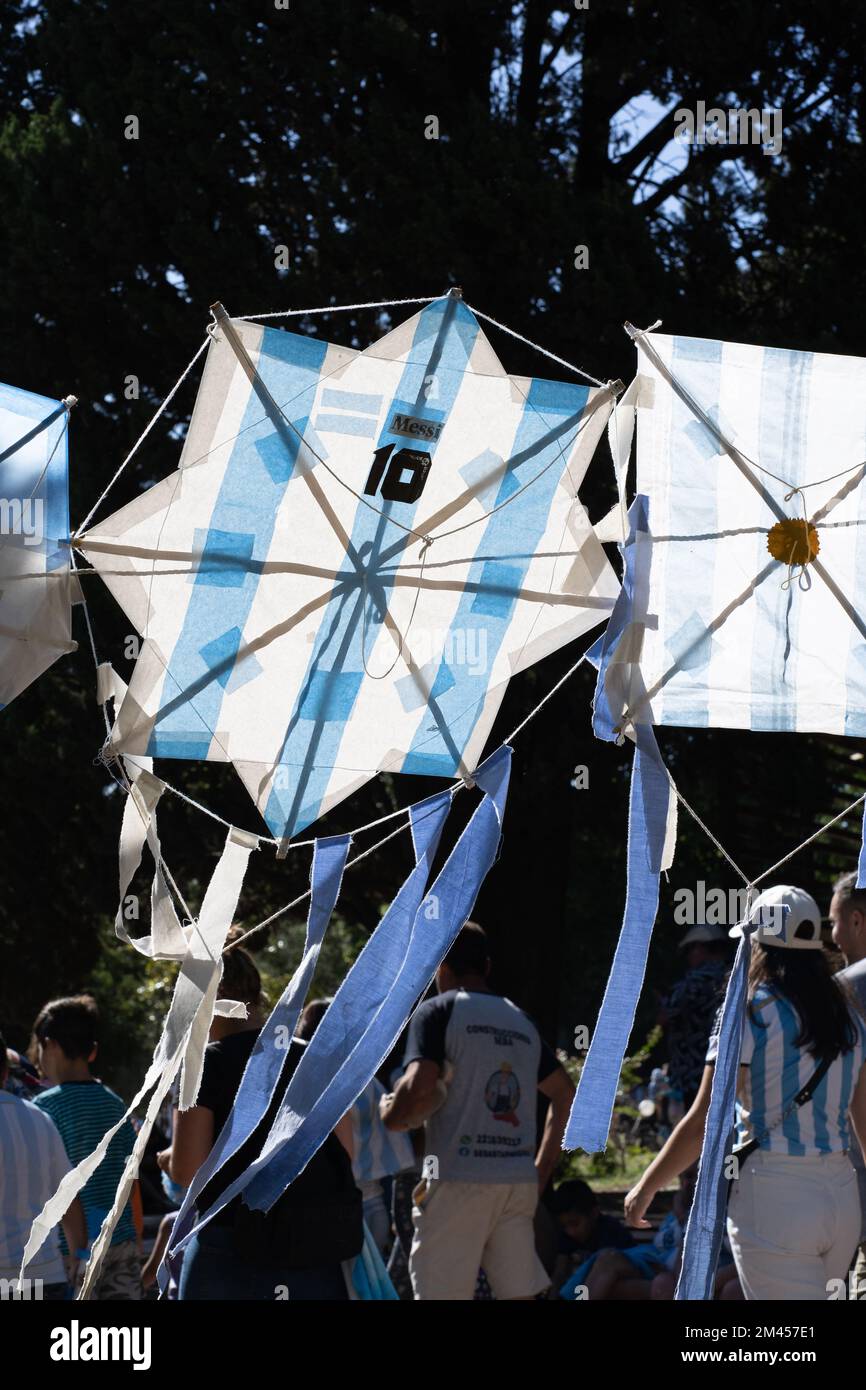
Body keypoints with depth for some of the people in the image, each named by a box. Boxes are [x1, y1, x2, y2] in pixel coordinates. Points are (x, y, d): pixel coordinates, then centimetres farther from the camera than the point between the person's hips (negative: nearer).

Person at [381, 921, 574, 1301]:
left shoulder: (438, 1012, -1)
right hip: (518, 1180, 6)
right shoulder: (521, 1020, 18)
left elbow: (420, 1087, -16)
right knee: (519, 1294, 7)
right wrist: (543, 1168, 22)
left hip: (458, 1179, -6)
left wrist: (390, 1114, 3)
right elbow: (565, 1095, 21)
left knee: (440, 1296, -3)